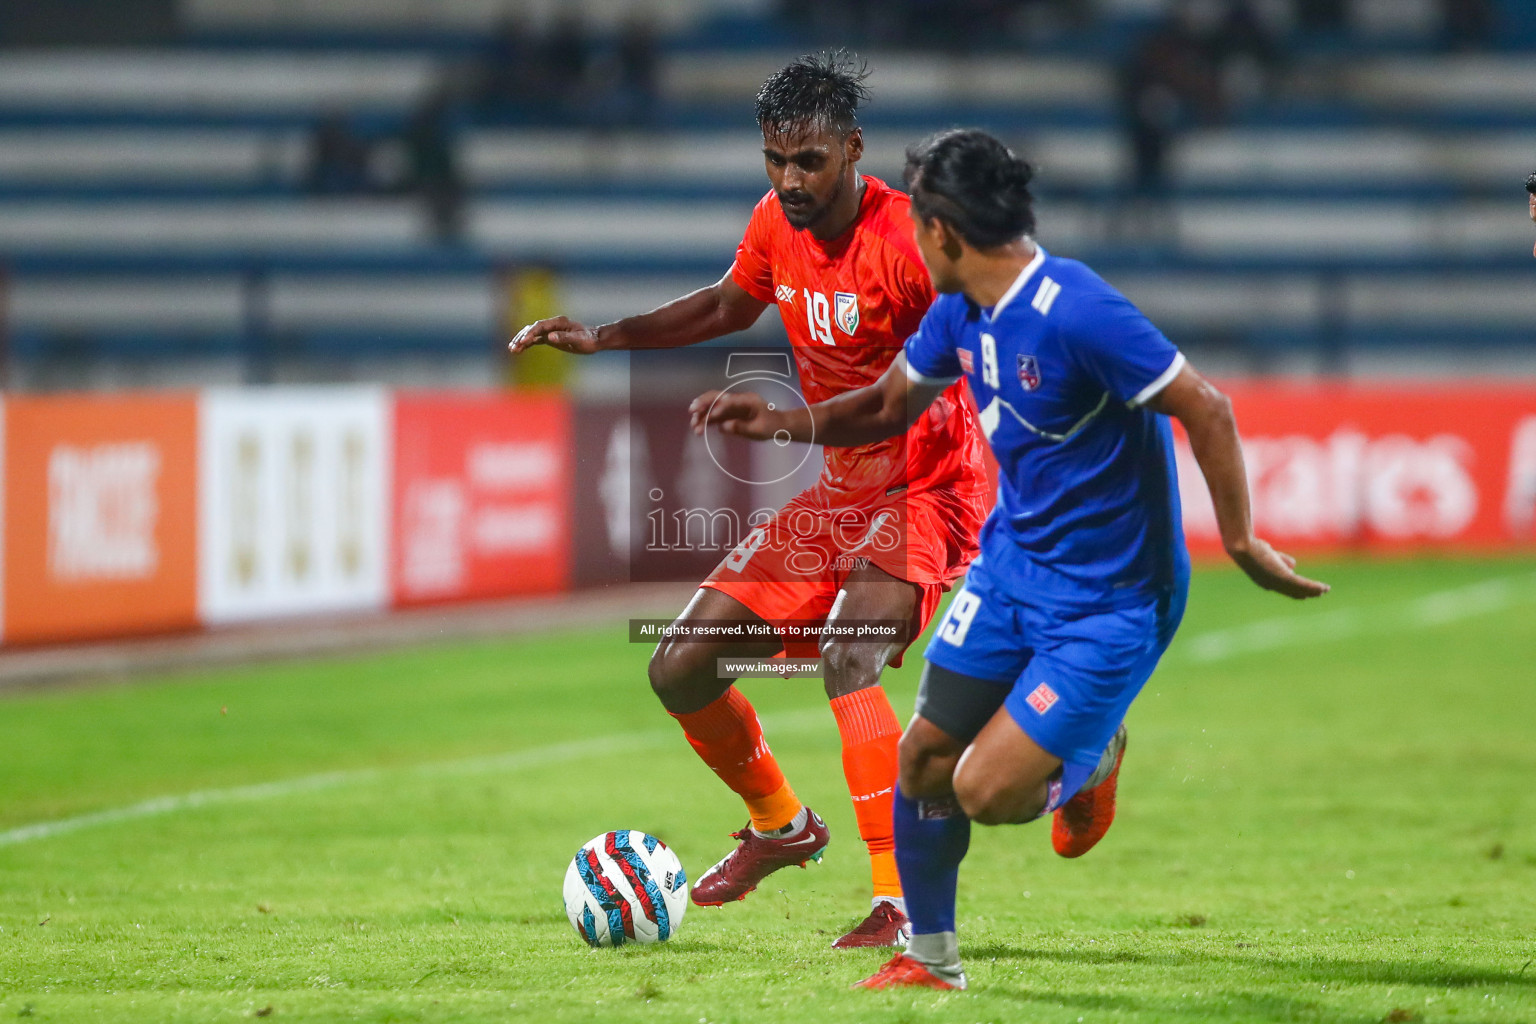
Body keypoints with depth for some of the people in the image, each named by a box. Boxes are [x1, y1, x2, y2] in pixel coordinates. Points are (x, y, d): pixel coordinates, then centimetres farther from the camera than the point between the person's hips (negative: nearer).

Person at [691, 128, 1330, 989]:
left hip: (1108, 601, -8)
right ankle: (930, 961, 26)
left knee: (985, 792, -13)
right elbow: (889, 407, 18)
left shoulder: (1077, 313, -27)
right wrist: (779, 422, 4)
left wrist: (1241, 540, -20)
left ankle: (1092, 758, 19)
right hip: (1010, 566, 8)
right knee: (924, 758, 6)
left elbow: (1206, 410, -24)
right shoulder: (959, 314, 1)